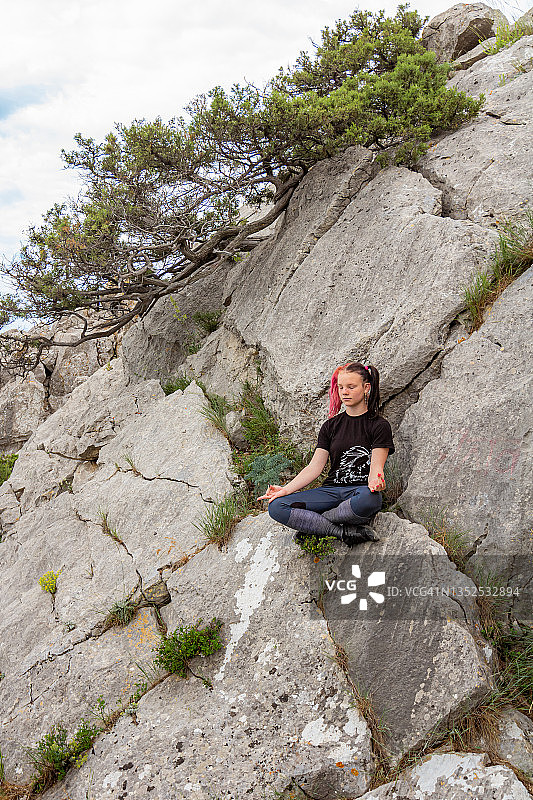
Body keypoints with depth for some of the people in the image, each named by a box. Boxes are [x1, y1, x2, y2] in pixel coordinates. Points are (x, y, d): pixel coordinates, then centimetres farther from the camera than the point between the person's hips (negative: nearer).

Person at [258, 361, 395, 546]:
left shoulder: (379, 425, 3)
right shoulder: (331, 425, 14)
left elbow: (376, 467, -8)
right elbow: (315, 467, 5)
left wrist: (375, 481, -33)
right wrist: (286, 489, -10)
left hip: (361, 489, -3)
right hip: (332, 490, 4)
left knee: (368, 498, -43)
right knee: (276, 507, -19)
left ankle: (312, 524, -17)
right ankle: (344, 532, -22)